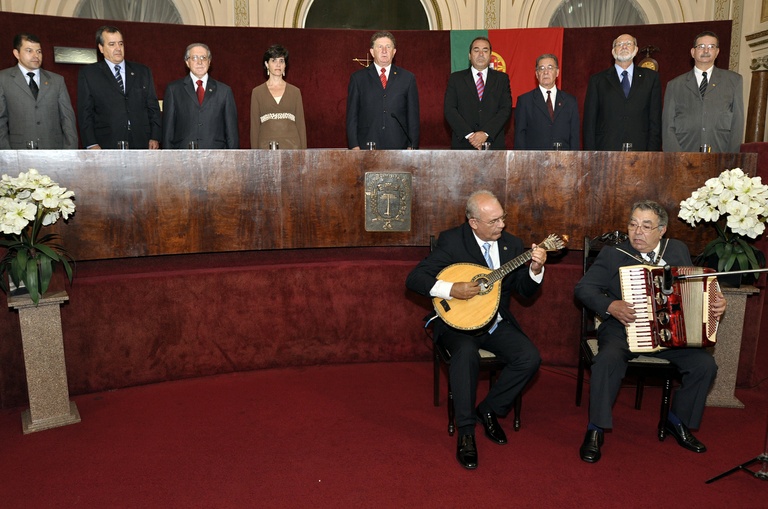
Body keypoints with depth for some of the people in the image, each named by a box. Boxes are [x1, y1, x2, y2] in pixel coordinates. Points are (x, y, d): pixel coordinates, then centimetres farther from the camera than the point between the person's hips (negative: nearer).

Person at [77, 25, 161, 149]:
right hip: (107, 147, -2)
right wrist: (91, 144, -5)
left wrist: (155, 138, 3)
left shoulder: (143, 72, 16)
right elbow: (85, 113, 5)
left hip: (141, 144, 2)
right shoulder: (88, 74, 9)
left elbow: (153, 107, 14)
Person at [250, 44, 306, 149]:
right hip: (266, 146, 0)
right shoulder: (257, 92, 7)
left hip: (292, 146, 1)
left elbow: (300, 124, 8)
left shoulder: (295, 92, 9)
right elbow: (254, 126, 6)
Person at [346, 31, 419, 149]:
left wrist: (412, 147, 1)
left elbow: (413, 116, 9)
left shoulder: (407, 78, 11)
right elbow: (352, 116, 6)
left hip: (399, 147, 1)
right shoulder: (358, 78, 9)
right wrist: (354, 146, -4)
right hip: (366, 148, -1)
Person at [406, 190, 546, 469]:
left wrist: (535, 269, -15)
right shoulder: (452, 241, -10)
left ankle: (489, 409, 4)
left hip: (497, 322, 5)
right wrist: (451, 289, -29)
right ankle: (465, 432, -18)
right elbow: (414, 278, -15)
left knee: (530, 357, -19)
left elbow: (525, 291, 5)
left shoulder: (511, 243, 3)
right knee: (466, 353, -35)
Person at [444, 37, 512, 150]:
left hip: (493, 144, 1)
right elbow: (449, 109, 0)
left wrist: (486, 133, -12)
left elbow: (506, 109, 2)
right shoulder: (456, 78, 9)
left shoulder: (502, 78, 12)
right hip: (463, 144, -1)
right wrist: (469, 134, -12)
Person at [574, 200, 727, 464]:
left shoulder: (679, 251, 8)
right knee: (608, 359, -32)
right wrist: (610, 306, -21)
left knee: (705, 363, -14)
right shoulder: (612, 253, -4)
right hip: (623, 327, -4)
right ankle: (596, 429, -15)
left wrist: (715, 304, -2)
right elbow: (584, 288, -6)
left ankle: (678, 421, 12)